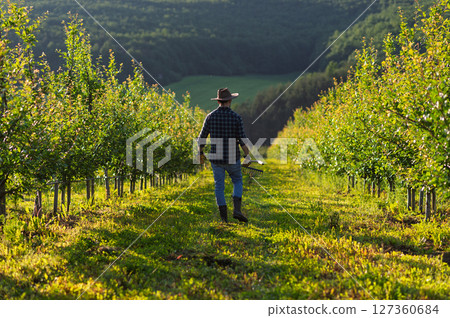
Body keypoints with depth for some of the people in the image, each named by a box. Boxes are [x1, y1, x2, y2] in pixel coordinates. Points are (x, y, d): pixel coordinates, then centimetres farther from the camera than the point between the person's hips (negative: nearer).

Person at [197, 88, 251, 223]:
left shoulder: (210, 116, -3)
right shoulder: (236, 117, -9)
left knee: (219, 186, 11)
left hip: (216, 158, 2)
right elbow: (242, 140, -12)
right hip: (232, 158, -1)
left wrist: (200, 154, 16)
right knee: (237, 181, 18)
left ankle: (224, 216, 9)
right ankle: (237, 209, 1)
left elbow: (202, 138, 1)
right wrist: (247, 156, -1)